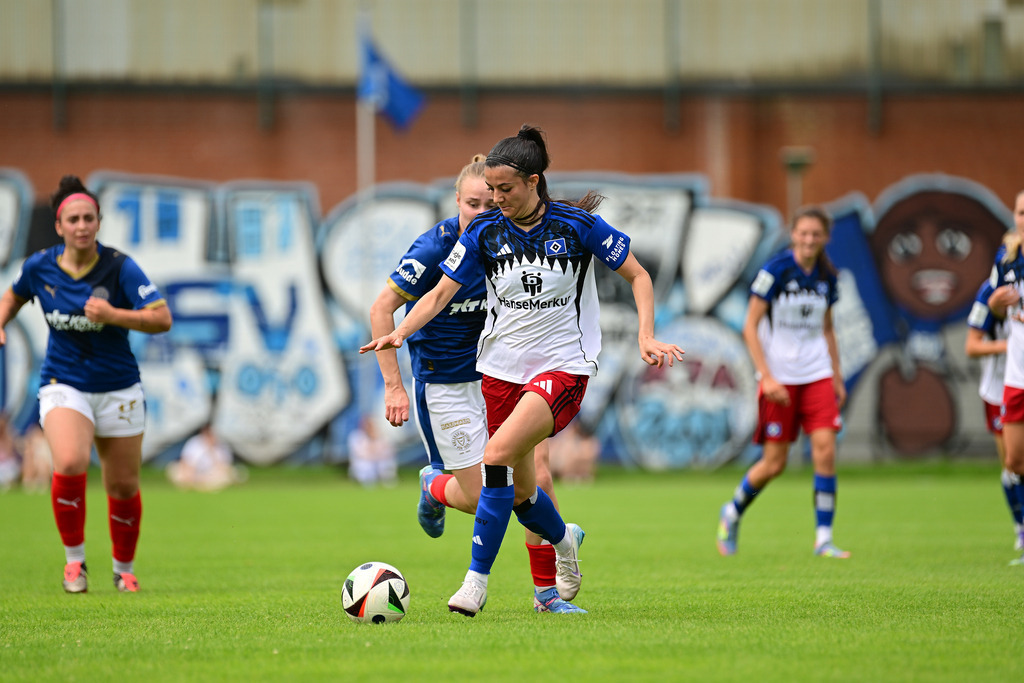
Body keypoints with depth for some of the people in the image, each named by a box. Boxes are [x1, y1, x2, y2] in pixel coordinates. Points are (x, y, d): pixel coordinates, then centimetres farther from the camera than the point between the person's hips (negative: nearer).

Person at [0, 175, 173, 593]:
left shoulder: (120, 268, -12)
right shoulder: (40, 267, -4)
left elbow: (162, 319, -17)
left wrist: (112, 315, -29)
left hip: (118, 390, 0)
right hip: (64, 385, 0)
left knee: (123, 487, 6)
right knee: (70, 464, -26)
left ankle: (124, 568, 31)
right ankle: (74, 559, -7)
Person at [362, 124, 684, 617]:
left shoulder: (576, 225, -9)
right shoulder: (485, 232, -1)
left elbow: (637, 276, 0)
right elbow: (441, 293, 0)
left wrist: (647, 337, -13)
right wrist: (399, 333, -17)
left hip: (563, 366, -4)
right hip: (502, 368, 4)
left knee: (498, 454, -26)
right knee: (520, 492, 9)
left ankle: (476, 580, -19)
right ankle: (563, 539, 45)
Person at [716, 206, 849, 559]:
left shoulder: (826, 277, 6)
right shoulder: (774, 271, -11)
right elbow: (750, 327, -10)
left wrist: (837, 378, 15)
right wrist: (766, 376, -17)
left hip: (817, 375, 4)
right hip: (780, 377, -4)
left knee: (825, 450, -11)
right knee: (774, 463, -1)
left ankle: (824, 539, -6)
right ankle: (732, 513, 27)